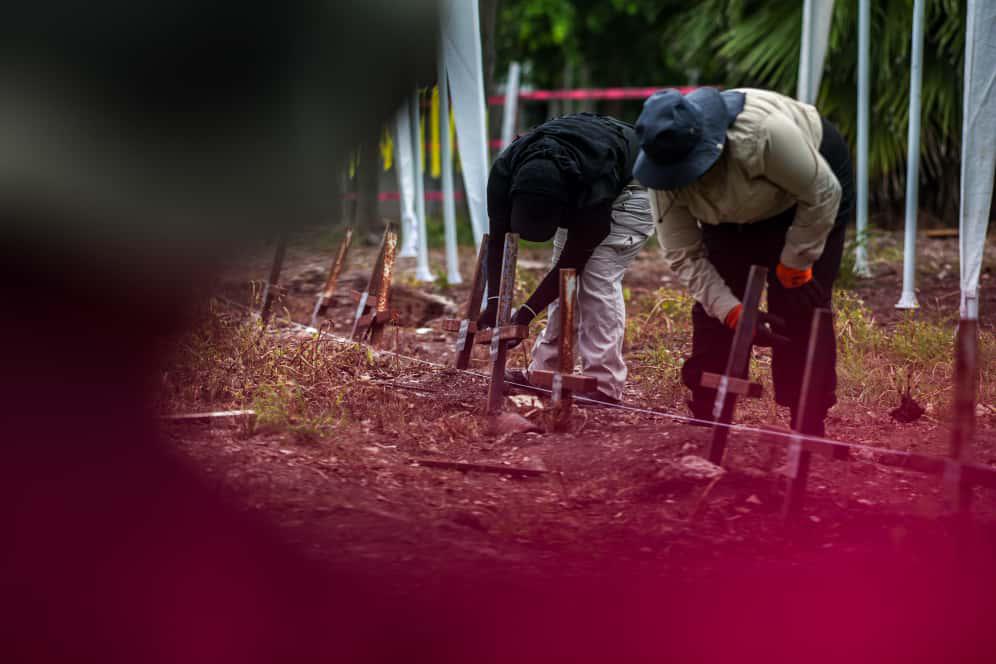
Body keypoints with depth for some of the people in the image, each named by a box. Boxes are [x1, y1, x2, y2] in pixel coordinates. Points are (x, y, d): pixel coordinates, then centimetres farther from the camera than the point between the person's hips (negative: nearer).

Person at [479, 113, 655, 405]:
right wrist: (494, 302, -32)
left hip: (628, 186, -6)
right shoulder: (504, 172, -30)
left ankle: (603, 384, -18)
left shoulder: (595, 190, -43)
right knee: (565, 279, 1)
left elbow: (574, 258, -33)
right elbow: (498, 239, -22)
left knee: (597, 277, -18)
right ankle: (546, 369, 9)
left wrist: (526, 313, -33)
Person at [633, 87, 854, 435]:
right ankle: (705, 421, 6)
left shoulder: (764, 133, -43)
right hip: (737, 211, 5)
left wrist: (794, 266, -21)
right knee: (714, 308, -4)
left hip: (806, 190, -4)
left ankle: (809, 429, -6)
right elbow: (684, 257, -21)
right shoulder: (666, 171, -27)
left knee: (798, 309, -12)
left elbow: (822, 195, -28)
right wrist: (734, 312, -32)